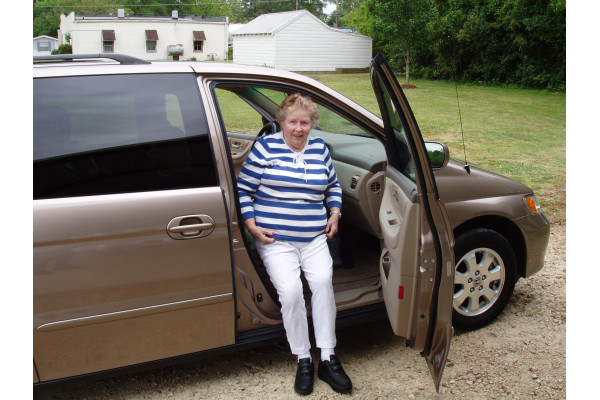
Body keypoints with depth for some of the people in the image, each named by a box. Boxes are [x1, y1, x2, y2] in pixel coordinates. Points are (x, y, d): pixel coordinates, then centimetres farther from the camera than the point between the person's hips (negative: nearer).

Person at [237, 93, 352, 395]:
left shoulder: (319, 148, 13)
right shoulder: (265, 147, 1)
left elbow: (333, 186, 27)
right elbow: (243, 190, 2)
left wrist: (335, 214, 11)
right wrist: (252, 226, -7)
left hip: (314, 239, 3)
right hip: (276, 240, -2)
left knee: (323, 280, -23)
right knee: (290, 291, -23)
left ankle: (328, 359, -13)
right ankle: (303, 361, -5)